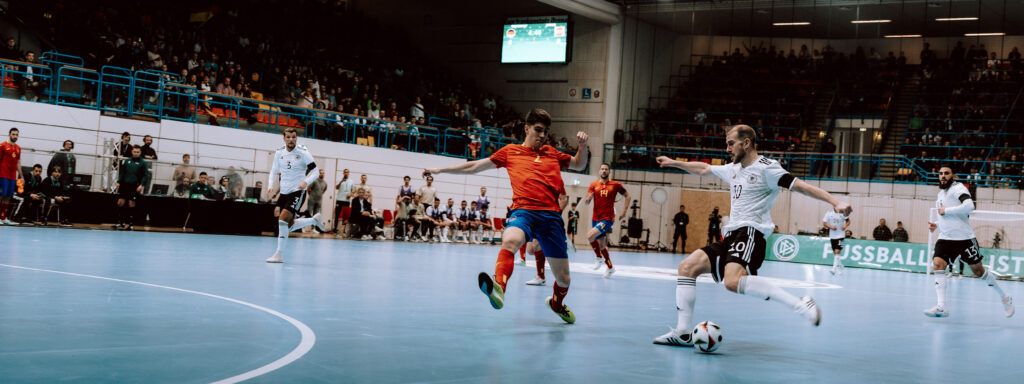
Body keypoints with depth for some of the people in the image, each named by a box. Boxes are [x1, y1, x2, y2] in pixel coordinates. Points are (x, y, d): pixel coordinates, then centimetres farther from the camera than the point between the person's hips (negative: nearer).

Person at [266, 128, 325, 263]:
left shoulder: (303, 153, -9)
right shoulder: (279, 153, 4)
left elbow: (315, 171, -7)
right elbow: (274, 171, 16)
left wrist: (306, 182, -24)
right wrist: (271, 186, 0)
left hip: (298, 192, -6)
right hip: (284, 192, 6)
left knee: (283, 219, -20)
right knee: (289, 225, 11)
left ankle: (279, 254, -13)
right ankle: (314, 220, 36)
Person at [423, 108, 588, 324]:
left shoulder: (551, 154, 22)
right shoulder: (510, 151, 16)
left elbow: (579, 165, 32)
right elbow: (475, 166, 21)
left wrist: (582, 145, 11)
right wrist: (440, 170, 20)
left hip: (551, 215, 2)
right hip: (523, 211, -2)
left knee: (563, 278, 5)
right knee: (510, 241, -39)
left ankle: (557, 303, 37)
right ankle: (498, 289, -60)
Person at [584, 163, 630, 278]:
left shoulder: (615, 185, -2)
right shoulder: (594, 185, 5)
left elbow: (628, 196, 8)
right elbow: (586, 201, -2)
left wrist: (624, 211, 0)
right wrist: (587, 199, -26)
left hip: (608, 219, -5)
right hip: (596, 219, 5)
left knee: (590, 235, -24)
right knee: (601, 244, 12)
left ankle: (599, 258, -4)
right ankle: (610, 267, 28)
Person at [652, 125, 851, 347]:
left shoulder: (765, 168, -4)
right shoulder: (734, 169, 22)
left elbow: (800, 186, -12)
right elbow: (703, 169, 38)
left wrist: (835, 202, -23)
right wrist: (674, 163, 46)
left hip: (751, 233, -9)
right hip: (732, 236, 9)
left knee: (733, 281, -34)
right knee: (687, 266, 0)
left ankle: (800, 305, -32)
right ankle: (682, 334, 1)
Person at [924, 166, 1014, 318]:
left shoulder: (957, 188, -9)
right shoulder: (941, 193, 17)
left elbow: (969, 206, -28)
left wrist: (946, 210, -20)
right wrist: (935, 224, 13)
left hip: (964, 238, -6)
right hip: (945, 238, 6)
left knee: (978, 270, 5)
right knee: (938, 264, -17)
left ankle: (1005, 298, 27)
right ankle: (941, 307, -24)